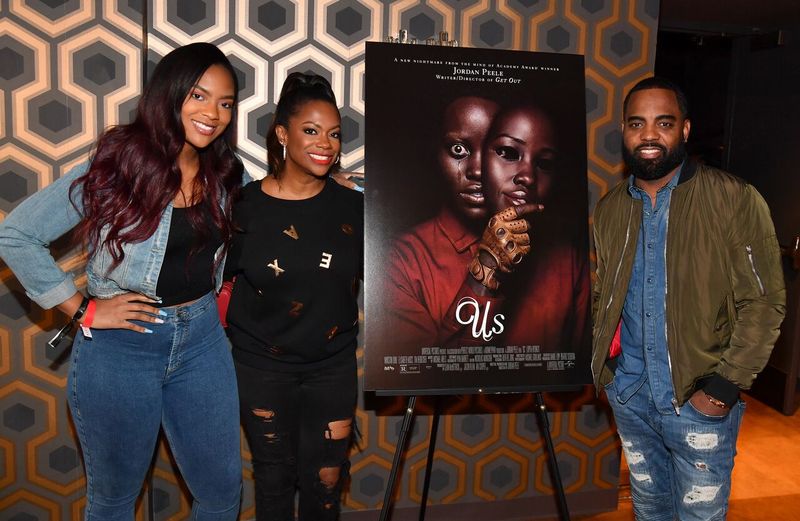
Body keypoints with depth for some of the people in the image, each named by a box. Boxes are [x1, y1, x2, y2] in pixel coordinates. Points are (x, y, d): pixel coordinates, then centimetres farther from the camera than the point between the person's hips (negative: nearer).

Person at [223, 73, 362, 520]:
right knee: (274, 477, 18)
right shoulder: (246, 205, -9)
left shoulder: (353, 206, -6)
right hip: (262, 367, 0)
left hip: (333, 366, 1)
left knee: (324, 484, 12)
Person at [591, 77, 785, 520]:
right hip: (628, 394, 4)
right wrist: (603, 361, 3)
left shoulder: (735, 200, -11)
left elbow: (764, 301, -12)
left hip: (699, 400, -4)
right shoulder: (609, 209, 3)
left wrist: (726, 385, -16)